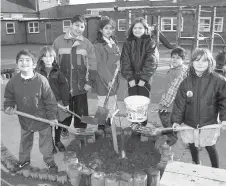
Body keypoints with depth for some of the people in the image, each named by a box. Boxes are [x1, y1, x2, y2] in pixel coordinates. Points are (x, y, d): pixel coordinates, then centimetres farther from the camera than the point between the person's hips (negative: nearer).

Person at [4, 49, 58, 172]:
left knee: (45, 142, 14)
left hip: (42, 118, -3)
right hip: (25, 119, 3)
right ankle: (24, 160, 48)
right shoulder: (13, 81, -11)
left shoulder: (41, 80, -22)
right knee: (25, 142, 24)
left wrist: (52, 116, -10)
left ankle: (49, 161, 38)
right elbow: (9, 97, 6)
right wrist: (8, 107, -13)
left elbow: (50, 100, -15)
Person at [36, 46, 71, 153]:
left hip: (58, 101, 0)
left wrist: (66, 102, -8)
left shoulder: (58, 71, -5)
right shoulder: (38, 71, -2)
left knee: (59, 123, 13)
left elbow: (64, 86, -7)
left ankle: (58, 141, 37)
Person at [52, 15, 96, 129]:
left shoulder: (87, 44, 2)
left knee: (81, 115, 9)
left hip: (80, 87, 1)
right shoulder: (59, 41, 0)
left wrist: (90, 82, -2)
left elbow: (92, 64, 3)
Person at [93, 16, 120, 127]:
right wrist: (108, 80, -17)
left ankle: (110, 126, 26)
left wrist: (118, 62, -2)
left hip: (114, 80, 6)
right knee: (103, 107, 2)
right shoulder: (98, 45, -8)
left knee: (112, 106, 13)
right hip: (103, 82, -6)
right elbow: (100, 65, -13)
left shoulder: (114, 42, 12)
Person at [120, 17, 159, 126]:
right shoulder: (128, 43, 5)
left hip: (145, 79, -2)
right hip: (132, 79, 2)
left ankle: (143, 126, 13)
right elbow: (125, 62, -1)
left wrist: (143, 79, -13)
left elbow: (151, 62, -8)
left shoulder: (150, 43, -1)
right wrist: (130, 78, -9)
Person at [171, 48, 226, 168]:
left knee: (210, 147, 11)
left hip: (209, 123, -3)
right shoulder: (187, 82, -4)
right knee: (192, 145, 18)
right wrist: (176, 120, -4)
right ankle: (196, 164, 45)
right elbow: (180, 102, -2)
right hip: (189, 123, 3)